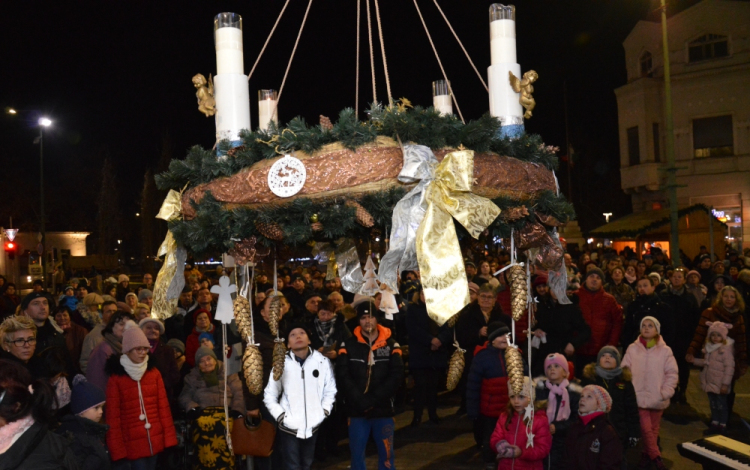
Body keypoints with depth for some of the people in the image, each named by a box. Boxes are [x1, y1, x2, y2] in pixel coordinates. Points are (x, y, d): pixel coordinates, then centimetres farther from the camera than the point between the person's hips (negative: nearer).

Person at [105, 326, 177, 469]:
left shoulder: (154, 372, 6)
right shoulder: (116, 378, -3)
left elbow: (163, 406, 6)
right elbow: (113, 415, -3)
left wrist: (168, 437, 1)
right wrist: (117, 448, -7)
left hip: (155, 440, 3)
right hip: (132, 443, -3)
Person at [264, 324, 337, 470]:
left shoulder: (323, 361, -5)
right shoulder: (281, 363, -7)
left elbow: (330, 390, 5)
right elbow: (269, 395, -1)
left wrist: (324, 413, -2)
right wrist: (280, 417, -8)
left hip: (312, 425, 2)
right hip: (289, 426, -2)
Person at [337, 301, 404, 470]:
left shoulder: (391, 345, 2)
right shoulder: (348, 345, 1)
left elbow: (396, 376, -6)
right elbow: (343, 376, -6)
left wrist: (373, 400, -14)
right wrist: (361, 401, -16)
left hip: (383, 409, 0)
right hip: (357, 410, 0)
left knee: (386, 454, 5)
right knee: (357, 454, 8)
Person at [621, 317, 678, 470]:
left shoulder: (665, 351, -3)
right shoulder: (632, 349, -2)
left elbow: (672, 373, 0)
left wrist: (665, 392, -8)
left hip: (657, 399, 1)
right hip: (638, 397, -1)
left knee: (654, 429, 13)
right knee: (645, 428, -4)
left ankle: (646, 455, 30)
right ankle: (656, 456, 11)